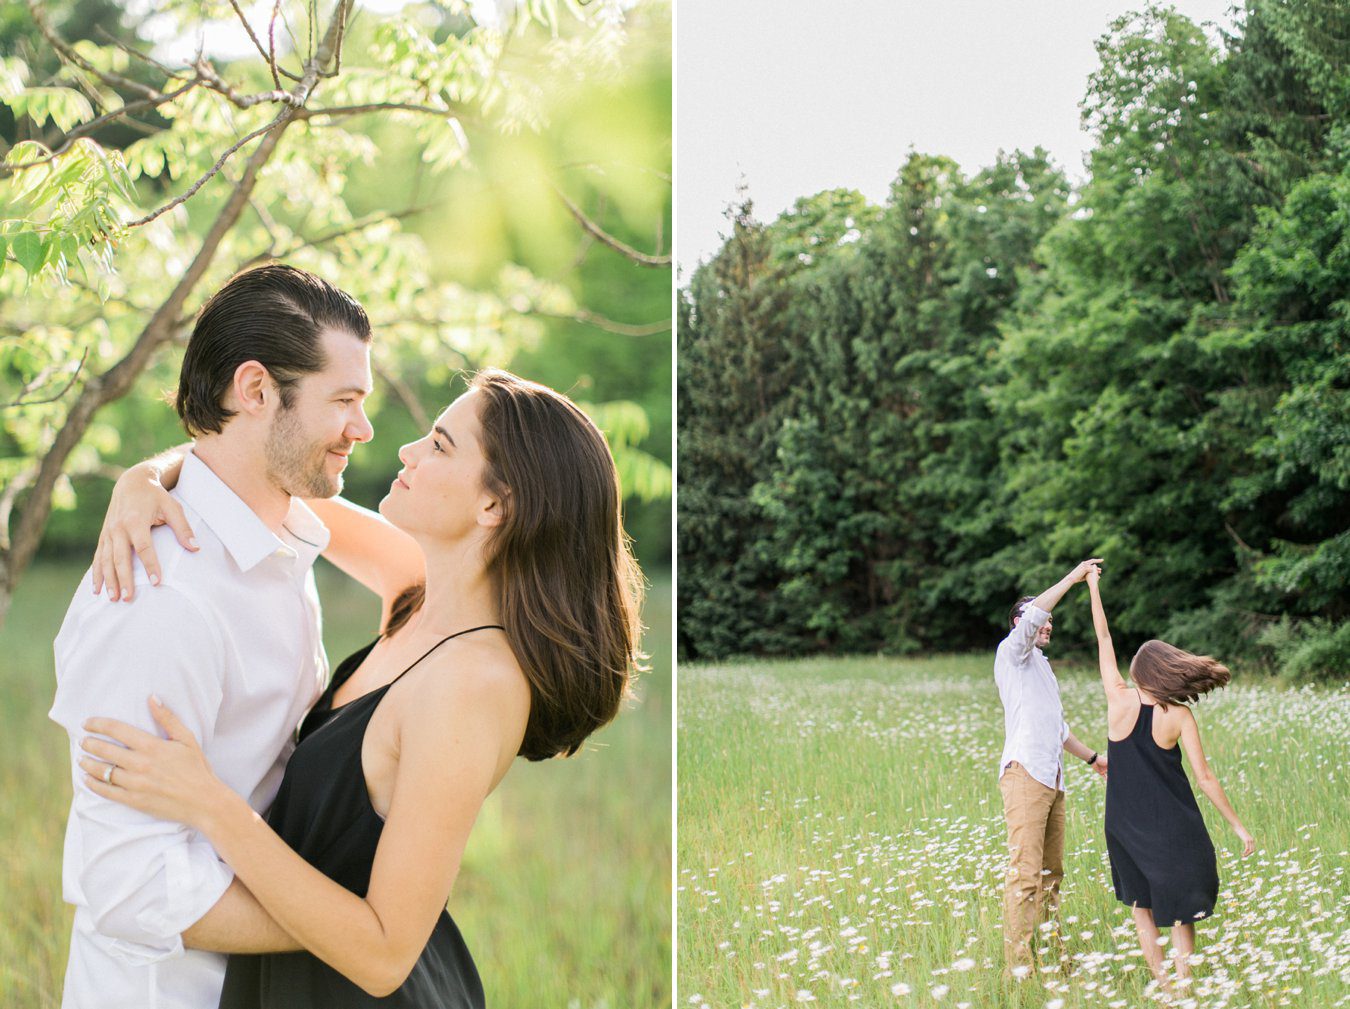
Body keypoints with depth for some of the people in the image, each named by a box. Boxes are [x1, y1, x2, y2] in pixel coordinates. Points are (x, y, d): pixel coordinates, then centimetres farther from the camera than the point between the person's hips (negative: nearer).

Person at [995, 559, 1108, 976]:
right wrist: (1071, 578, -14)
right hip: (1025, 773, -9)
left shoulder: (1042, 665, 28)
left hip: (1052, 780, 9)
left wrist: (1092, 756, 40)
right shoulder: (1012, 652, 2)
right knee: (1025, 874, -14)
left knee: (1051, 872, 6)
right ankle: (1018, 966, -17)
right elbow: (1031, 616, -18)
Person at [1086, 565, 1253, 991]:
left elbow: (1104, 641, 4)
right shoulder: (1180, 716, -12)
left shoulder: (1119, 700, -9)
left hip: (1126, 824, 2)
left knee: (1141, 907, 16)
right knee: (1179, 910, 9)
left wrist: (1094, 589, 14)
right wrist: (1239, 826, -3)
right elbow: (1205, 778, -11)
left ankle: (1161, 983, 14)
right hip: (1172, 828, -2)